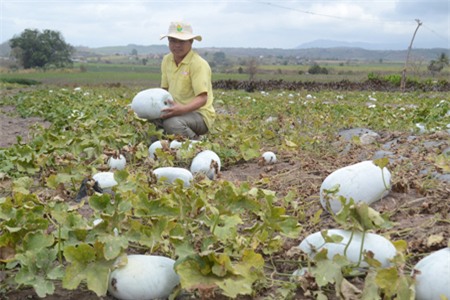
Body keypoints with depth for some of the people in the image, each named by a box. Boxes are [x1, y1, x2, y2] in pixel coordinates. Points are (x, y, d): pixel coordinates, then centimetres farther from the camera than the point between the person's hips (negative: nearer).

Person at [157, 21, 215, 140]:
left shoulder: (198, 64, -14)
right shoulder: (167, 60, 8)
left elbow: (202, 98, -21)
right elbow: (164, 89, 14)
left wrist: (183, 109, -39)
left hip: (199, 114, -6)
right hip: (178, 111, 7)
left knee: (172, 123, -35)